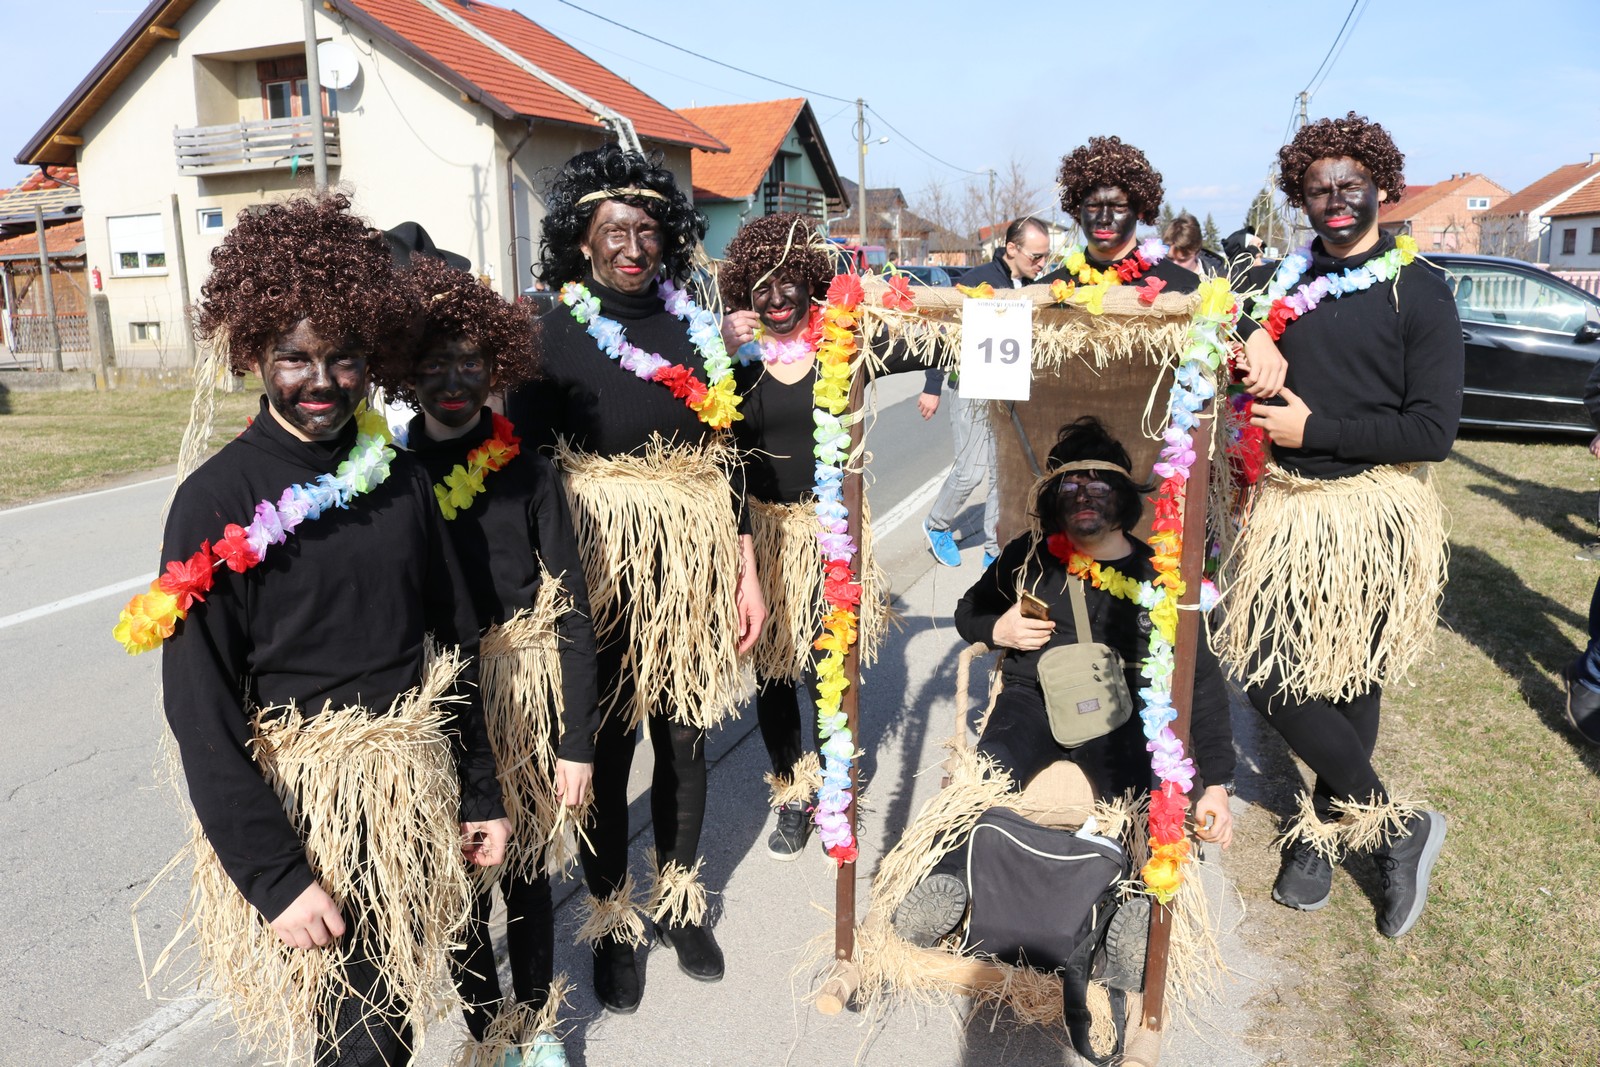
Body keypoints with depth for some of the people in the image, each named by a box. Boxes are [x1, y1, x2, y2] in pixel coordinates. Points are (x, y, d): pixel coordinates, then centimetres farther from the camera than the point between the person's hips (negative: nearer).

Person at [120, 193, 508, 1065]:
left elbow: (455, 645, 7)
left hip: (412, 795, 4)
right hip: (303, 804, -4)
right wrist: (276, 876, -15)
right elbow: (201, 715, -13)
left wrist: (482, 792, 8)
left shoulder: (400, 476, 1)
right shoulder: (217, 501, -12)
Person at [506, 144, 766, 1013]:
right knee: (606, 746, 7)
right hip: (601, 572, -3)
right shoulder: (550, 336, -6)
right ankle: (611, 918, 30)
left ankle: (678, 900, 36)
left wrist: (747, 574, 8)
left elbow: (725, 461, 9)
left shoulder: (696, 329, 6)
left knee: (683, 737, 14)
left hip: (695, 567, 4)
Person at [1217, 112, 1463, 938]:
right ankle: (1398, 824, 20)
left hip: (1374, 513, -5)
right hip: (1288, 504, 5)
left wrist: (1313, 428, -14)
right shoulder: (1278, 284, 9)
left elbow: (1434, 430, -11)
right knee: (1266, 672, 3)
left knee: (1349, 680, 2)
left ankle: (1324, 830, 23)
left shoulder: (1418, 292, -5)